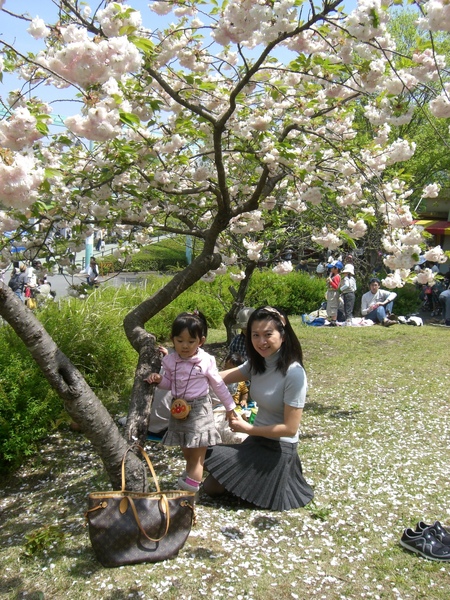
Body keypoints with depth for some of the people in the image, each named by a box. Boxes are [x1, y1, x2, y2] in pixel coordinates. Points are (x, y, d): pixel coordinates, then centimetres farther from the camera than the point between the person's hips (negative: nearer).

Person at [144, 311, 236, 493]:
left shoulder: (206, 361, -13)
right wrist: (159, 380, -12)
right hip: (179, 409, 4)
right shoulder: (170, 361, -5)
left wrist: (229, 406, 3)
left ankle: (192, 482, 11)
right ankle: (190, 474, 37)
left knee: (197, 452, 5)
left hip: (199, 409, -4)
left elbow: (218, 385, -3)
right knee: (186, 450, 18)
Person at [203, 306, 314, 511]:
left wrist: (247, 428, -13)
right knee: (210, 486, 7)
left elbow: (290, 428, -21)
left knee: (213, 486, -4)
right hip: (257, 441, 7)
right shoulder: (257, 364, -1)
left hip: (279, 449, -7)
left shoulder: (293, 373, -24)